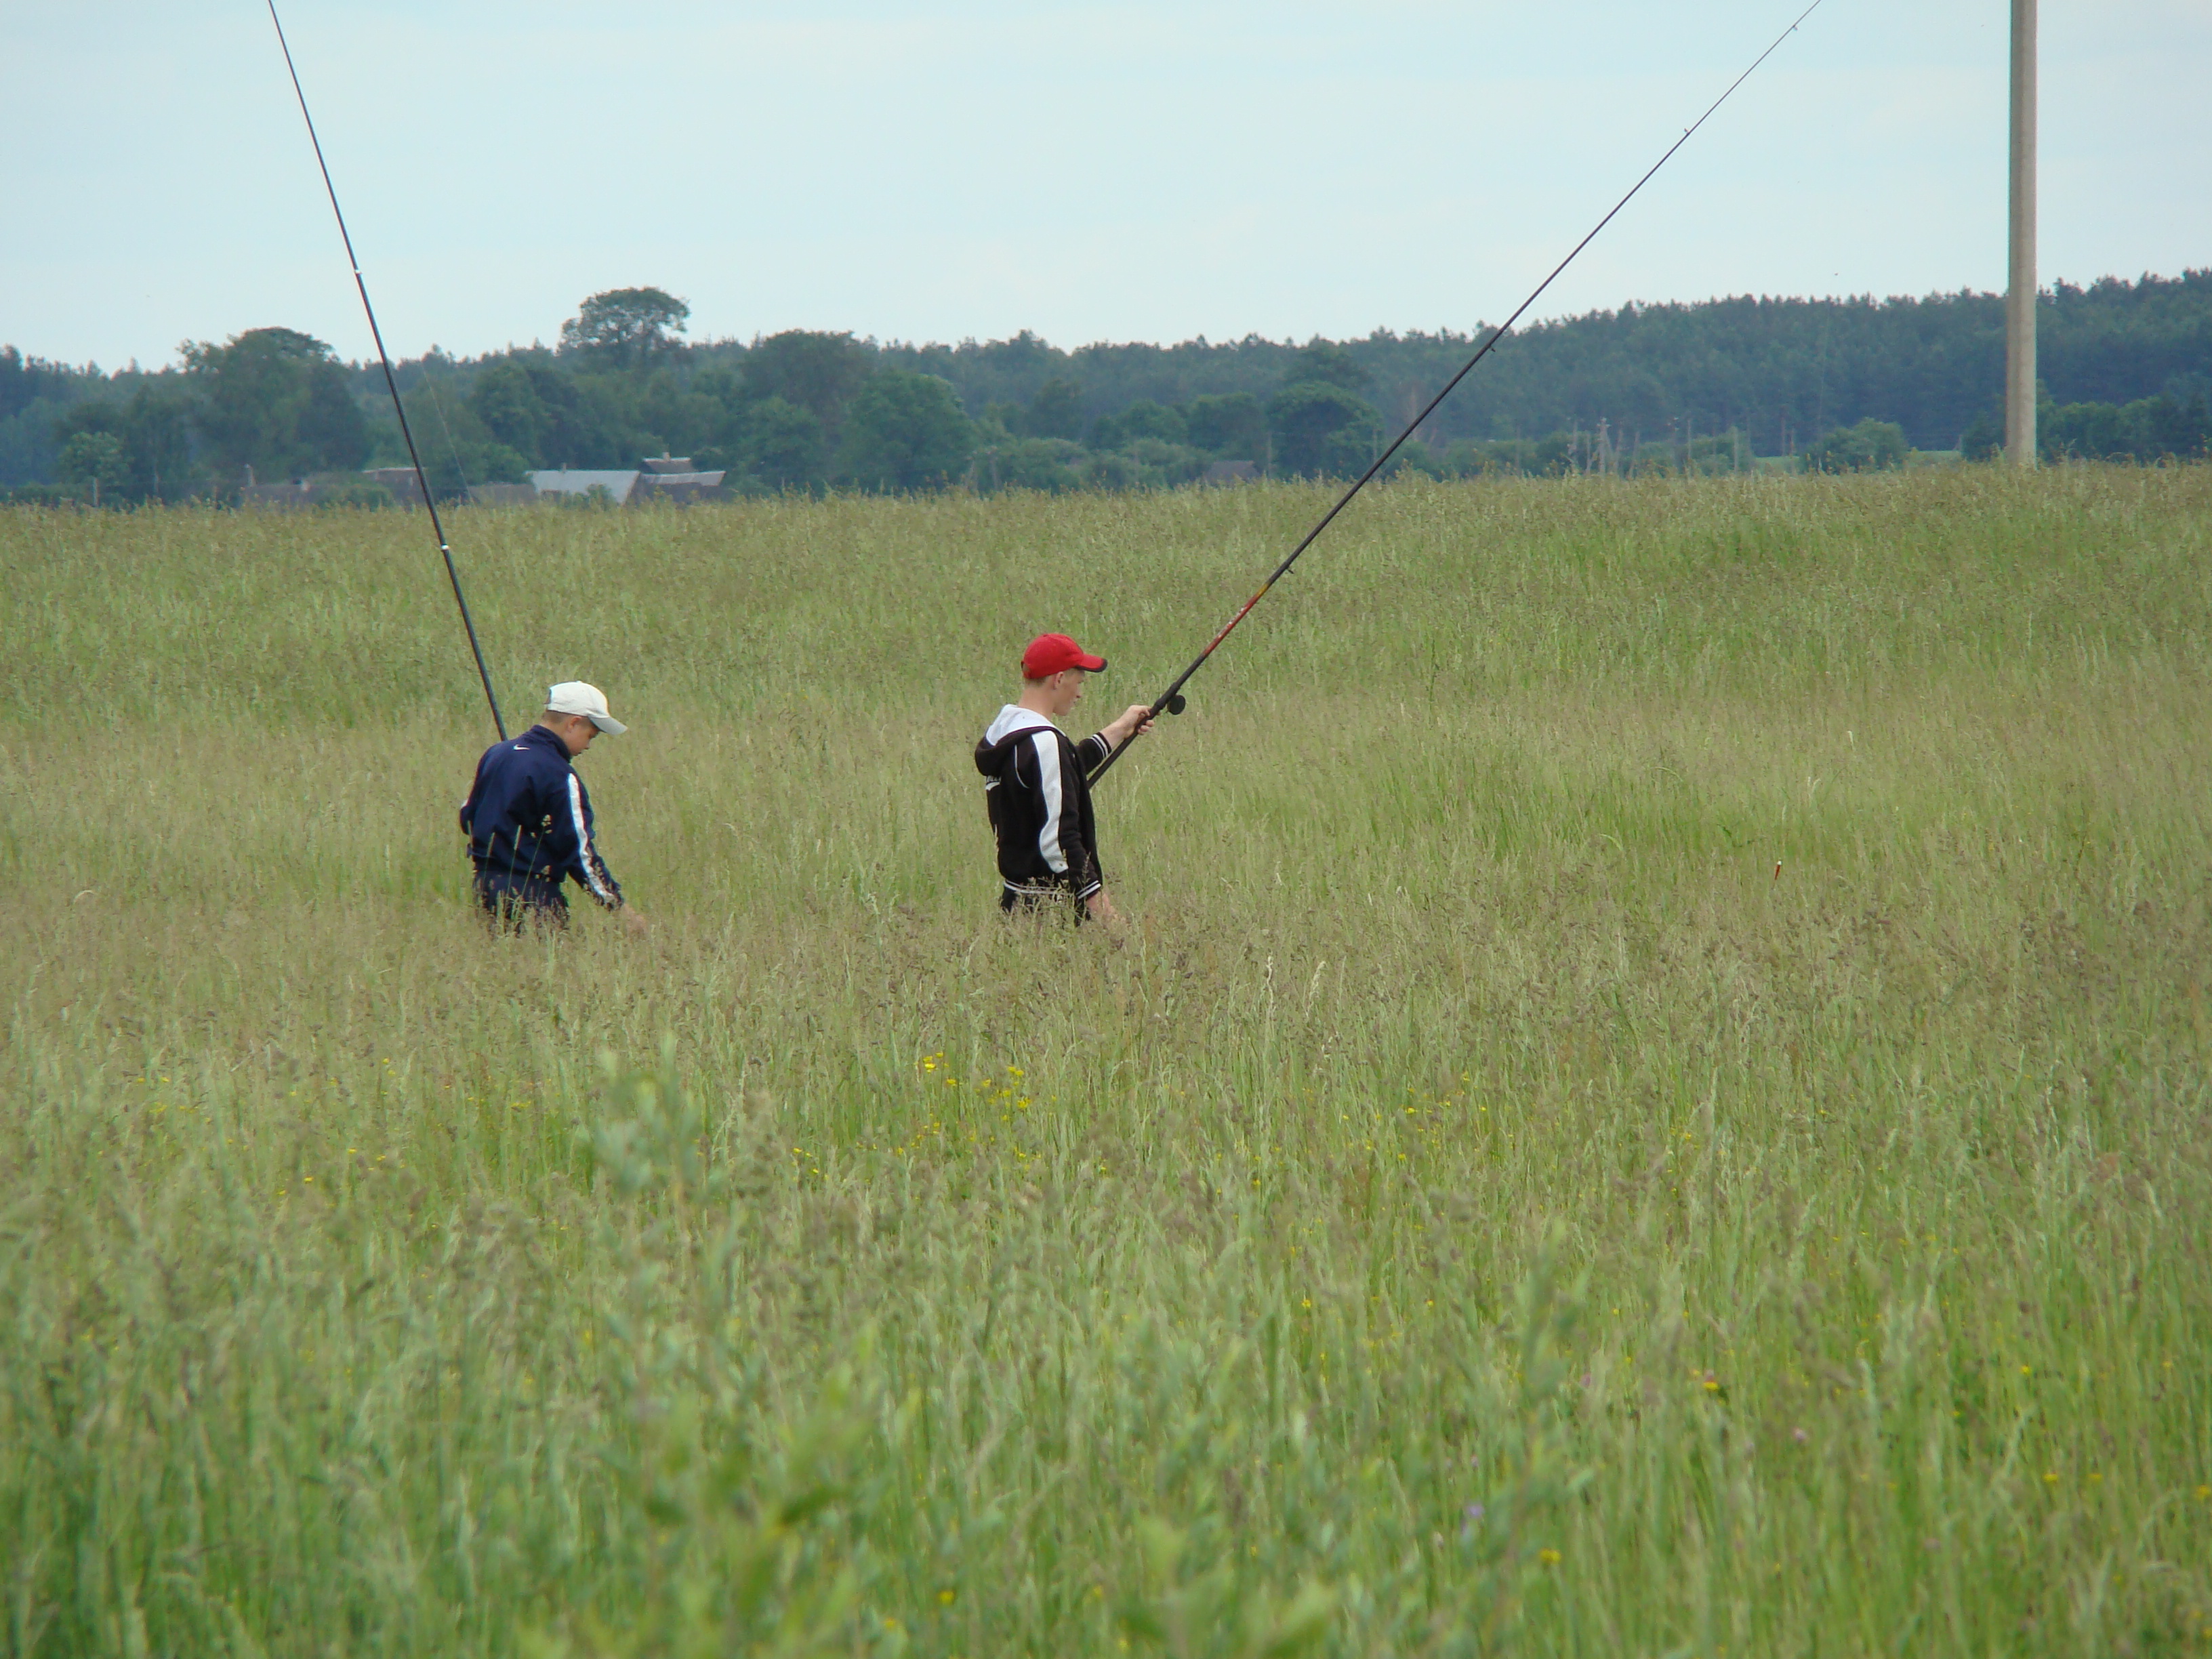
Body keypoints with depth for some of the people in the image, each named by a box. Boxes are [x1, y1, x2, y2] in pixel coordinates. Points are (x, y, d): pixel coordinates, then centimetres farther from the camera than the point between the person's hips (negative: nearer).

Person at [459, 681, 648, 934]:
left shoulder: (496, 754, 10)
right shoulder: (558, 777, -16)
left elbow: (467, 818, 18)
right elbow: (578, 850, -16)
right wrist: (618, 905, -10)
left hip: (484, 885, 8)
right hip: (531, 894, -8)